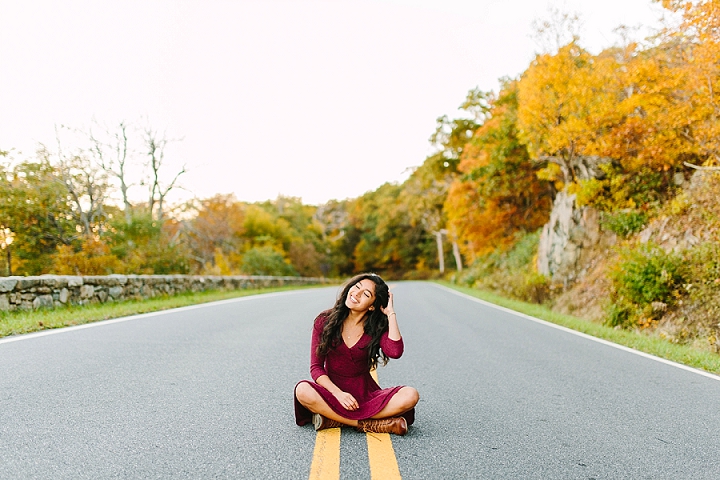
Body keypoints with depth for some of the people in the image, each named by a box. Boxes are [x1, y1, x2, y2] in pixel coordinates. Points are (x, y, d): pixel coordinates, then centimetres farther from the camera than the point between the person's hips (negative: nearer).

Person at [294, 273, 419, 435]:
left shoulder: (377, 328, 0)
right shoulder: (324, 321, -3)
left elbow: (395, 352, -22)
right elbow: (316, 367, -5)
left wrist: (391, 314, -13)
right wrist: (338, 393, -20)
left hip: (366, 394, 2)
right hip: (332, 393, -1)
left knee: (410, 396, -24)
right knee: (303, 391, -33)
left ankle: (333, 420, -21)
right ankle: (368, 425, -24)